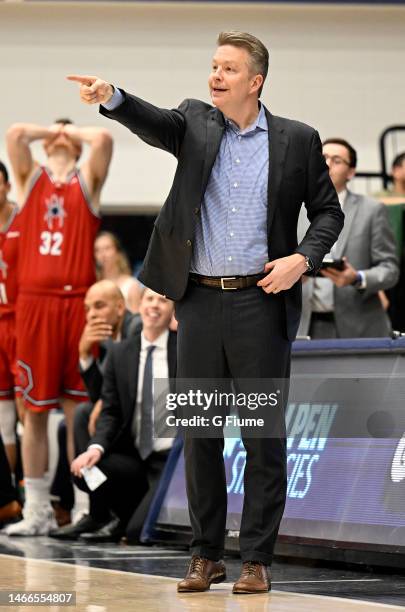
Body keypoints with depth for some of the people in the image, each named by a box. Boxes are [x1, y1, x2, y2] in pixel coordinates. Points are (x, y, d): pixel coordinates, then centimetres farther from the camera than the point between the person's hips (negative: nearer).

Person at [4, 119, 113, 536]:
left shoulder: (87, 181, 11)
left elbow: (103, 139, -7)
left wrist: (73, 132, 10)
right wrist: (51, 131, 12)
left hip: (77, 302, -1)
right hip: (34, 302, 1)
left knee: (78, 411, 1)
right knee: (34, 411, 2)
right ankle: (36, 511, 6)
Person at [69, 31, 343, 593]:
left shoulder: (297, 140, 3)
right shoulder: (197, 124, 7)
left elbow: (327, 210, 8)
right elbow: (153, 123, -13)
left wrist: (303, 258, -10)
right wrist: (110, 98, -33)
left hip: (261, 302, -2)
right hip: (200, 300, 2)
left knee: (264, 436, -1)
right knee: (199, 432, 6)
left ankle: (256, 561, 6)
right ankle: (206, 556, 15)